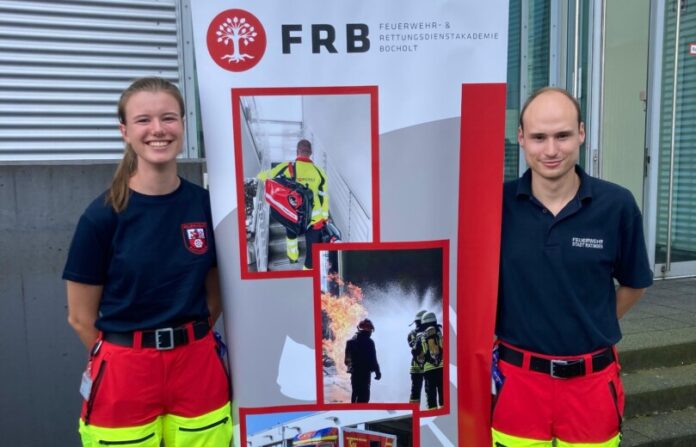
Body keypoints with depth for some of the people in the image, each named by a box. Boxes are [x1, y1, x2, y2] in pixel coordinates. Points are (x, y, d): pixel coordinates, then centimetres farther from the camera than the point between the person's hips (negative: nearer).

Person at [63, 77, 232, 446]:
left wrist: (186, 344, 4)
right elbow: (81, 318, -4)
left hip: (199, 368, 3)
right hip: (125, 374, -2)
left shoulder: (206, 204, -4)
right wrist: (132, 359, 3)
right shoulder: (102, 216, -12)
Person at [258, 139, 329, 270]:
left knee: (291, 233, 37)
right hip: (314, 218, -2)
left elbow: (266, 176, 2)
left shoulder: (286, 167, -10)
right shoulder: (318, 172, -5)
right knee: (312, 249, 9)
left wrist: (261, 175, 26)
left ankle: (293, 256, 56)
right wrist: (324, 216, 13)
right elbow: (324, 197, 1)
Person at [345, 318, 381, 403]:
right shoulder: (368, 342, -15)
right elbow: (373, 359, -15)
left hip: (354, 371, 8)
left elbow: (347, 357, 13)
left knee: (355, 392, 19)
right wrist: (377, 372, -7)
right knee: (364, 394, -3)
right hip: (365, 372, -8)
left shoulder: (352, 340, 8)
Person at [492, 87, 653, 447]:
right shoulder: (496, 203, -8)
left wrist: (594, 329, 6)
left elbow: (634, 283, 8)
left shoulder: (616, 205, -7)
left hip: (592, 381, 1)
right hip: (516, 379, 0)